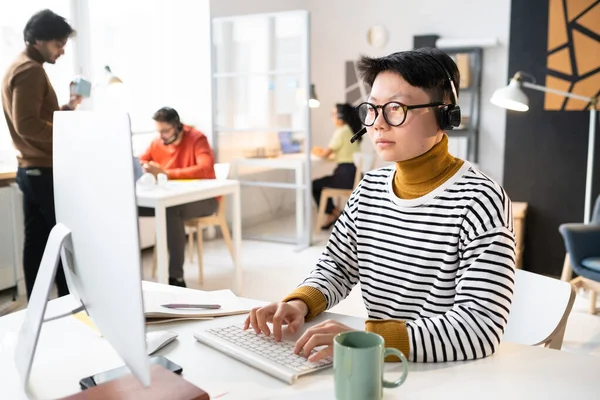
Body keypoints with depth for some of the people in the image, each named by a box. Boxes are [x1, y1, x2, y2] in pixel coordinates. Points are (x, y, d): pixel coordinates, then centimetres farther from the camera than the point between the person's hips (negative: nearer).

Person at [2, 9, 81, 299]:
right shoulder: (30, 69, -13)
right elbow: (27, 124, -22)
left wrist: (64, 109, 10)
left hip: (31, 170, 10)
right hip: (44, 171, -10)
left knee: (37, 242, 10)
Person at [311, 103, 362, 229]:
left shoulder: (342, 131, -13)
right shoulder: (352, 130, 14)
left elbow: (325, 154, -11)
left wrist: (316, 152, 10)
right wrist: (323, 151, 18)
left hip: (346, 175, -9)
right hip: (354, 174, 9)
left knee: (314, 185, 6)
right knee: (323, 182, 25)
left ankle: (332, 214, 14)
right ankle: (332, 214, 23)